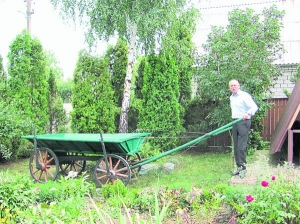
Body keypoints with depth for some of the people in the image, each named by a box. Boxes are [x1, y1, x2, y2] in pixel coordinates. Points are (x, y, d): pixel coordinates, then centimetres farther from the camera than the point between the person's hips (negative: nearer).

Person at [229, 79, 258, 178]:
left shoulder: (245, 95, -9)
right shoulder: (231, 97, 17)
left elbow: (254, 107, -18)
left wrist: (248, 113, -36)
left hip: (243, 122, -8)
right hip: (235, 122, 8)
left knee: (241, 147, -10)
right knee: (236, 147, 9)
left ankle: (243, 168, -4)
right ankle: (238, 167, 18)